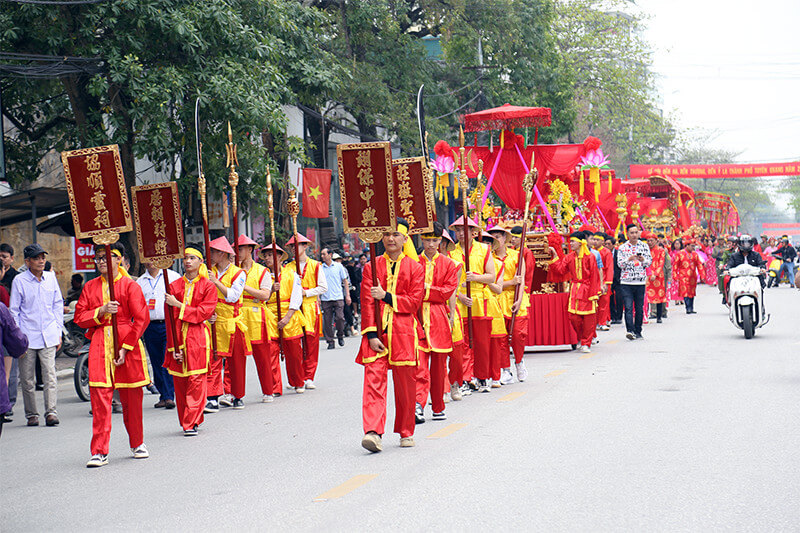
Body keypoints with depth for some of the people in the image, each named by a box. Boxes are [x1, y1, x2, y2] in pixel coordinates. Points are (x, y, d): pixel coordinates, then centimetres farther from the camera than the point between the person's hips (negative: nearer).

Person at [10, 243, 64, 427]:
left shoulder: (51, 278, 8)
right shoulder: (19, 281, -1)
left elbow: (58, 305, 16)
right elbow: (14, 311, 2)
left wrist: (58, 332, 11)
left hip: (48, 336, 2)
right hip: (27, 337, -2)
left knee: (50, 375, -8)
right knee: (27, 379, 3)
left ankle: (51, 412, -8)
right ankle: (31, 414, 13)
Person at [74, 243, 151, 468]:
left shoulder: (130, 286, 0)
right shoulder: (90, 286, 11)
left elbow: (142, 319, -5)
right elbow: (80, 317, 8)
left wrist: (125, 347, -11)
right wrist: (101, 311, -11)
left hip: (127, 343, -2)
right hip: (99, 346, 2)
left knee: (131, 398, 6)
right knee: (100, 397, -7)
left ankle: (137, 444, 24)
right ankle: (99, 452, -7)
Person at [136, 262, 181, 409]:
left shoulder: (173, 276, 5)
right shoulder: (139, 282, 14)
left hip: (170, 324, -4)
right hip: (150, 326, 4)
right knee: (157, 363, 5)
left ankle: (169, 396, -12)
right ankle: (164, 395, 12)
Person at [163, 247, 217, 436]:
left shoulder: (208, 286, 4)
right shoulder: (174, 286, 10)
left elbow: (205, 312, -7)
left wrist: (178, 305, -11)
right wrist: (173, 345, -4)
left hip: (198, 337, -3)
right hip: (177, 337, 3)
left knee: (196, 381, -8)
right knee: (179, 382, 3)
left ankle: (191, 423, -7)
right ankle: (187, 422, 14)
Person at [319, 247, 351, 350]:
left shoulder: (338, 266, 5)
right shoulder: (320, 268, 7)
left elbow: (345, 281, 9)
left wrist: (347, 295, 4)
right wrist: (318, 297, 1)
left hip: (338, 297, -1)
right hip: (325, 298, 1)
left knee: (340, 318, -11)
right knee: (327, 321, 0)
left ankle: (340, 336, 12)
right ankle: (330, 341, 7)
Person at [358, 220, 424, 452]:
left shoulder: (415, 268, 6)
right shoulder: (371, 267, 7)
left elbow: (414, 302, -2)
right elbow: (367, 303, 2)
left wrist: (387, 296, -12)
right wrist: (371, 334, -7)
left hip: (402, 333, 0)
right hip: (377, 334, 0)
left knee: (405, 385, 7)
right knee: (374, 380, -13)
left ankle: (406, 433, 21)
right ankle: (373, 433, -21)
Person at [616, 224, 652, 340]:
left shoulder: (644, 246, 8)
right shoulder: (622, 248, 5)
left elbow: (650, 261, 6)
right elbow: (620, 263, -1)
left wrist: (643, 259, -15)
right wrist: (629, 259, -19)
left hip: (640, 281, 2)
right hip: (626, 282, -2)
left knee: (639, 308, 6)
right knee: (628, 308, -11)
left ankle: (638, 332, 15)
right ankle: (630, 330, -19)